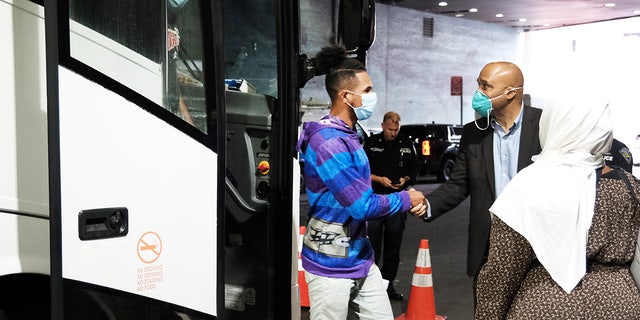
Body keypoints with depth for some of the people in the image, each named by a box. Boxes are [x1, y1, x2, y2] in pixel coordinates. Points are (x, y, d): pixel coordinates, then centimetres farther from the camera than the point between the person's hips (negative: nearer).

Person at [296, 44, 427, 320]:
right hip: (332, 264, -9)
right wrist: (406, 199, -7)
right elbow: (361, 205, -23)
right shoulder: (328, 142, -22)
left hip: (361, 257, 9)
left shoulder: (348, 136, 10)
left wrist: (409, 202, -2)